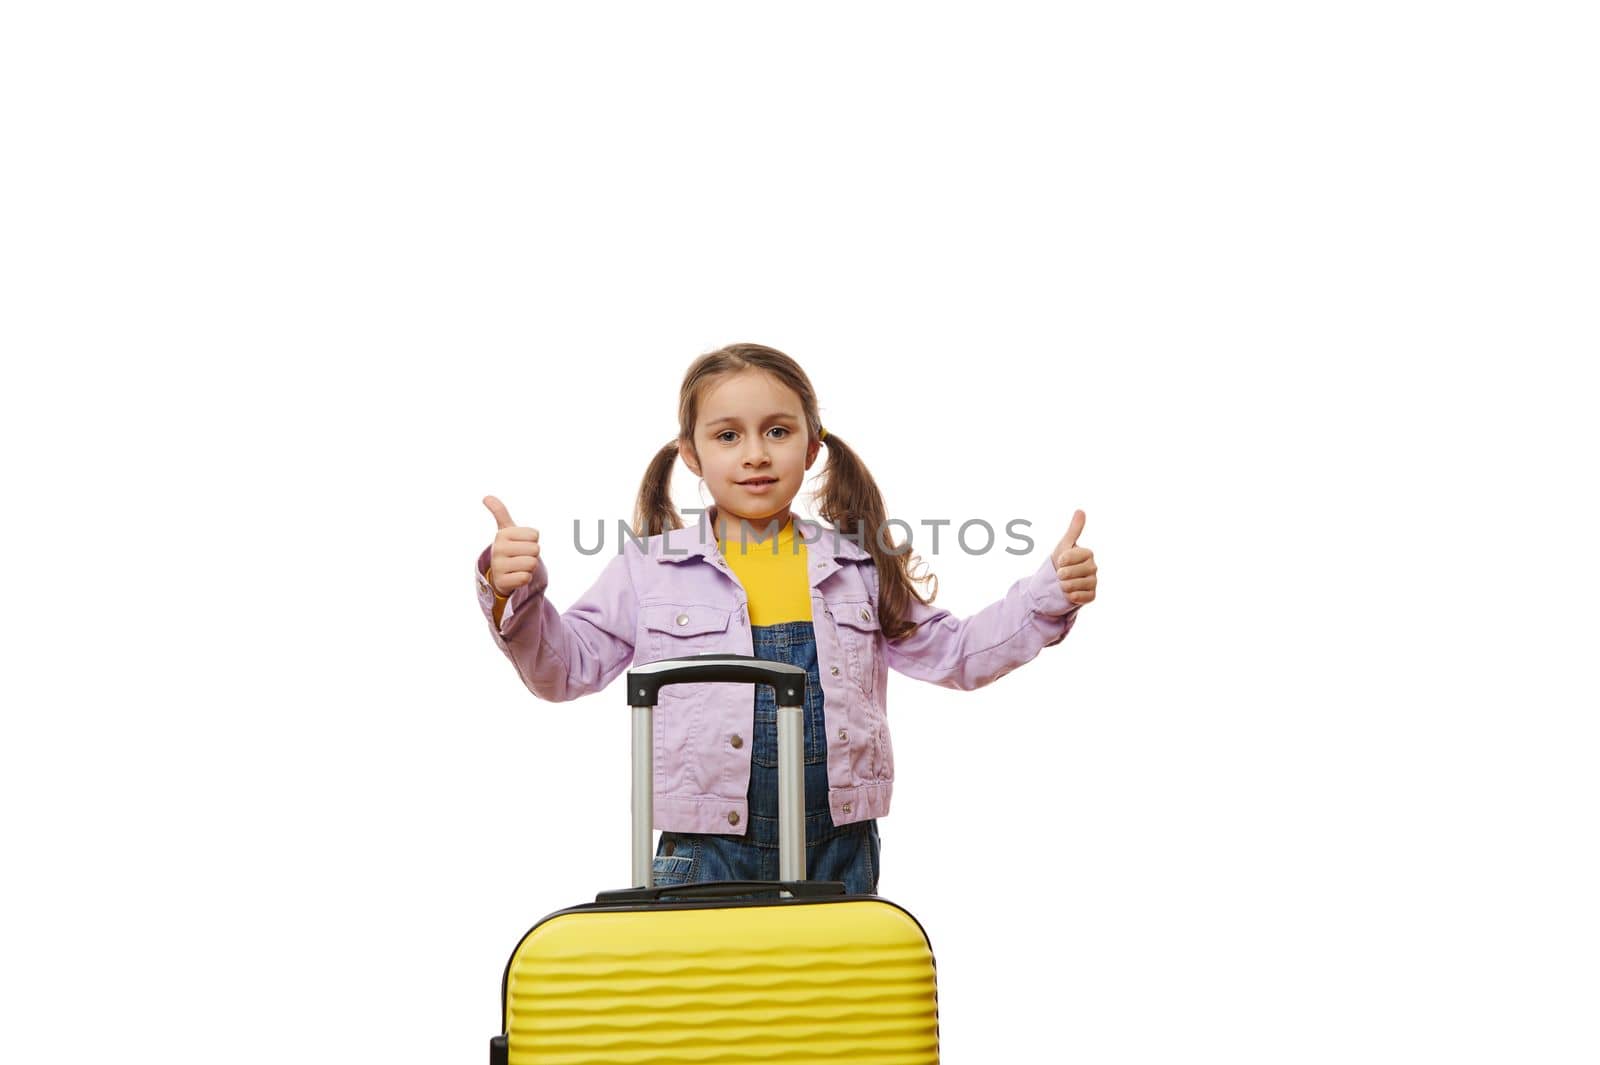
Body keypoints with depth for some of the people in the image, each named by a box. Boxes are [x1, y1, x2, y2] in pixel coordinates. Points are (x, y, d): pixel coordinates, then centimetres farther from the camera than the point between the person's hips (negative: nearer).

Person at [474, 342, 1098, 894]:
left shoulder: (858, 567, 8)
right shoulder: (650, 567, 2)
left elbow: (954, 654, 14)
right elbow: (565, 666, 2)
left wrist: (1049, 598, 3)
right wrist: (515, 597, -16)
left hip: (839, 852, 2)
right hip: (707, 849, -2)